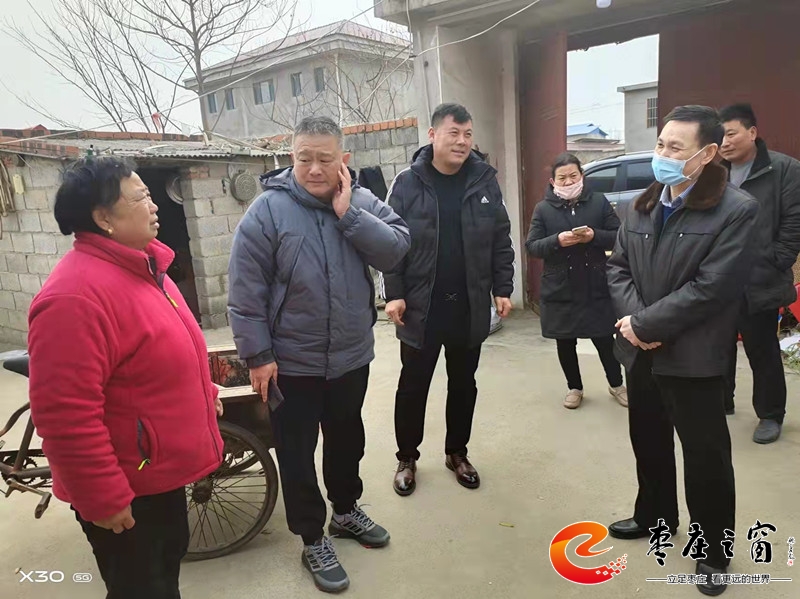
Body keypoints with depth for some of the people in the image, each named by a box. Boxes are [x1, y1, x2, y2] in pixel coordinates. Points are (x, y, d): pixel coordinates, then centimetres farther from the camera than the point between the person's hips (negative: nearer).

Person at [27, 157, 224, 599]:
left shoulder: (141, 268, 5)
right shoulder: (75, 296, -28)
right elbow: (66, 416, -29)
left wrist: (206, 393, 22)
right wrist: (104, 499, -23)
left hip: (161, 470, 9)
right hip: (124, 487, -9)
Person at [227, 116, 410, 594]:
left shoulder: (363, 202, -2)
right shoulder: (268, 211, -14)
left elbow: (396, 250, -14)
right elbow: (246, 292, -13)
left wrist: (349, 214, -22)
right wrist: (258, 355, -13)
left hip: (352, 356, 4)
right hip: (292, 363, -4)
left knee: (347, 439, 22)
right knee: (298, 451, 10)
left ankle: (346, 511, 46)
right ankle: (313, 540, 31)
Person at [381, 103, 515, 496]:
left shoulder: (484, 181, 1)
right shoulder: (407, 184, -5)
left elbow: (501, 240, 5)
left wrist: (502, 289, 1)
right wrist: (394, 294, -10)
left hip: (470, 306, 3)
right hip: (421, 307, -2)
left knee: (463, 384, 15)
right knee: (413, 386, 9)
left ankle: (457, 453, 34)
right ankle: (407, 458, 28)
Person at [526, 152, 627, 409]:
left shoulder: (599, 201, 1)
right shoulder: (543, 208, 1)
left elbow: (619, 237, 1)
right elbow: (532, 246, -4)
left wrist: (594, 236, -18)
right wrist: (557, 241, -22)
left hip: (596, 288, 0)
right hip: (560, 290, 1)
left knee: (605, 340, 8)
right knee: (565, 343, 11)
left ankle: (616, 385, 32)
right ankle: (574, 388, 31)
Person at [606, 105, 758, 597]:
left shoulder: (736, 210, -12)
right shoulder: (644, 205, 8)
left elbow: (712, 288, -20)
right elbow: (618, 267, 5)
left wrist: (645, 324, -17)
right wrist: (634, 320, -12)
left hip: (693, 358, -6)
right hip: (642, 352, 6)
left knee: (706, 457, 8)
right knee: (648, 443, 21)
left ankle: (714, 551, 29)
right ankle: (655, 518, 43)